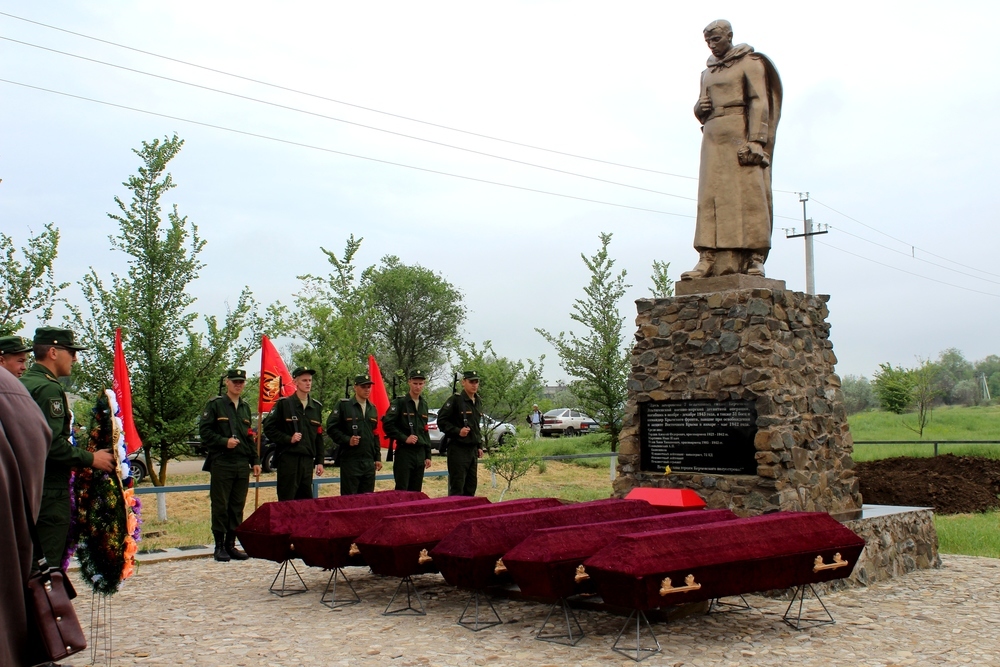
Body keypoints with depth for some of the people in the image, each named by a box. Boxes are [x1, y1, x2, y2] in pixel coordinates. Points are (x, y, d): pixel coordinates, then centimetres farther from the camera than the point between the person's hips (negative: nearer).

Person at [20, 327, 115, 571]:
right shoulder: (49, 388, -15)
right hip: (49, 491, -10)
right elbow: (52, 444, -22)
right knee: (48, 564, -4)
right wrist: (91, 459, -12)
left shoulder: (21, 384, 14)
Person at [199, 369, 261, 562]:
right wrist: (224, 442, -17)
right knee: (220, 506, -1)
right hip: (222, 463, -5)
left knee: (238, 507, 7)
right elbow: (204, 431, -7)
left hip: (242, 464, 5)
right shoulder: (215, 405, 0)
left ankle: (231, 544, 15)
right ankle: (219, 546, 6)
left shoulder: (245, 407, 17)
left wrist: (255, 461, 14)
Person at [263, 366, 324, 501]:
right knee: (287, 500, -3)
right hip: (288, 458, -5)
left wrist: (319, 461, 11)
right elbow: (269, 428, -4)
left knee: (306, 499, 9)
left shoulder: (316, 407, 13)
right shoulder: (283, 404, -2)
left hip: (308, 460, 5)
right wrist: (288, 439, -14)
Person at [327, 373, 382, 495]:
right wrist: (347, 440, -17)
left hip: (369, 461, 5)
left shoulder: (372, 408, 14)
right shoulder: (343, 405, -4)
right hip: (350, 461, -5)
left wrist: (378, 457, 15)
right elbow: (331, 428, -6)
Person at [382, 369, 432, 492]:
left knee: (416, 492, 8)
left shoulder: (424, 404, 14)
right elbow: (387, 425, -13)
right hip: (404, 452, -6)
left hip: (420, 453, 6)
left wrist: (428, 455, 15)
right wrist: (405, 438, -17)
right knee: (401, 491, -6)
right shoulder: (400, 402, -6)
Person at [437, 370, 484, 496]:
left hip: (473, 449, 8)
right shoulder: (455, 399, -10)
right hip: (458, 448, -8)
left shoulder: (478, 402, 14)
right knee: (457, 487, -6)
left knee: (471, 487, 11)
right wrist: (458, 431, -21)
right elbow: (441, 421, -12)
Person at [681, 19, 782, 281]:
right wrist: (700, 108, 0)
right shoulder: (708, 71, 21)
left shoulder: (750, 63, 3)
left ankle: (755, 258, -14)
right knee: (711, 195, -5)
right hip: (713, 135, 6)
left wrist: (756, 140, -18)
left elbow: (760, 102, -7)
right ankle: (708, 259, -12)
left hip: (740, 132, -6)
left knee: (748, 192, -11)